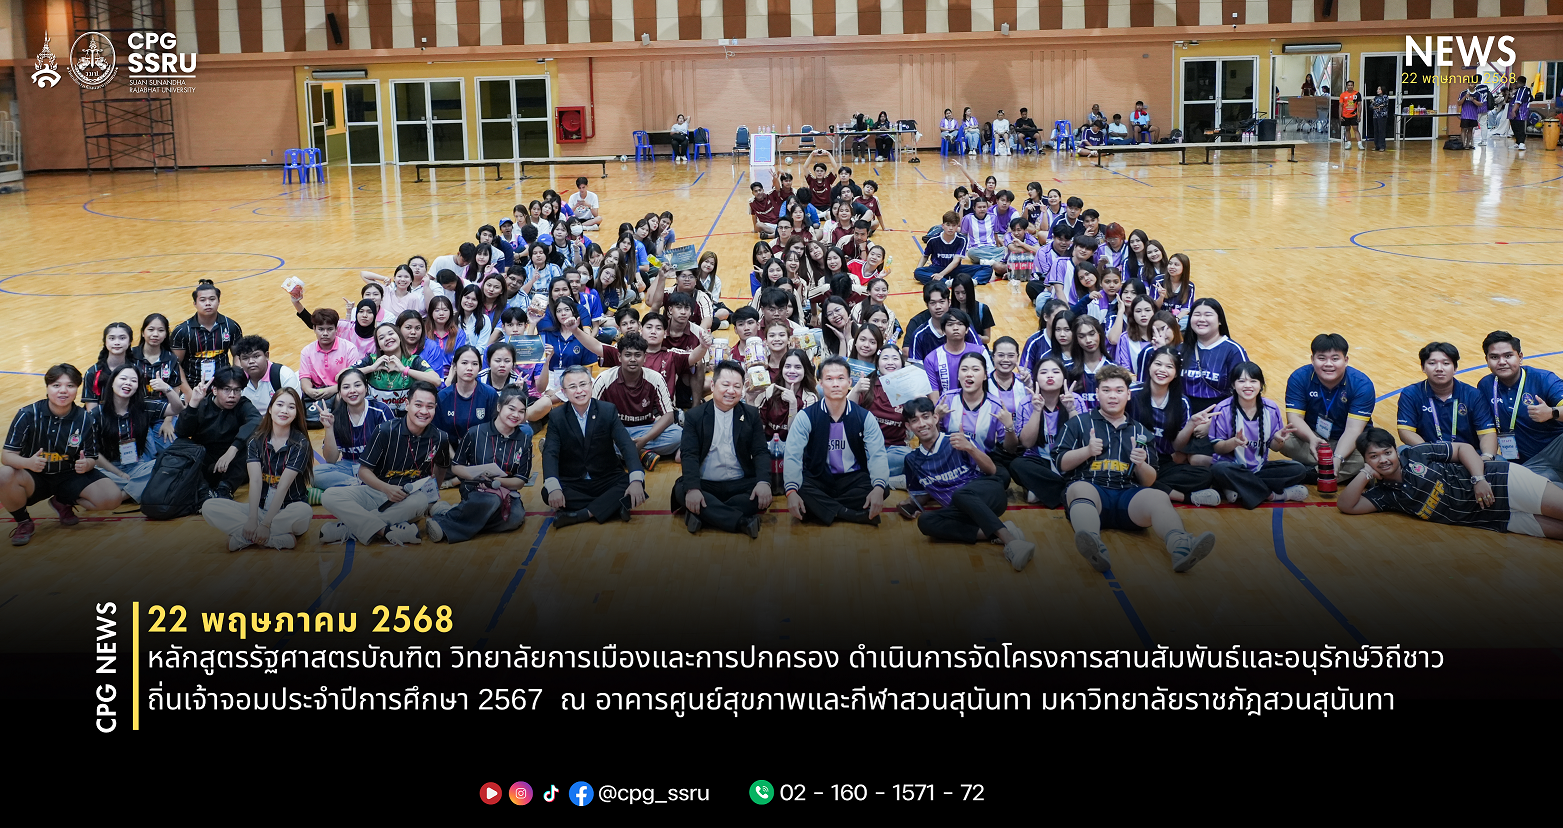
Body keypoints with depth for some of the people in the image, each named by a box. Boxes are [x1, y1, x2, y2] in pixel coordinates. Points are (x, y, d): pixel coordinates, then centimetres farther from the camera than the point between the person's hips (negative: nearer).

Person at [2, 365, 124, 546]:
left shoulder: (84, 418, -7)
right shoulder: (28, 415, -14)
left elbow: (92, 457, 0)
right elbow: (7, 455, -15)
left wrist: (86, 465, -26)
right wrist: (28, 463, -38)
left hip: (69, 477, 2)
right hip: (35, 478, -2)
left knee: (112, 497, -22)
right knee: (5, 475, -36)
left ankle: (63, 503, 11)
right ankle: (23, 522, -4)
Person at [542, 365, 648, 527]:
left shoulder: (608, 410, -3)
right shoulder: (556, 416, -1)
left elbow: (627, 445, -13)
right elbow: (550, 453, -13)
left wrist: (636, 480, -31)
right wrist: (553, 488, -32)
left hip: (607, 481, 0)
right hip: (571, 484, 0)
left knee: (635, 485, -28)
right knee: (547, 493, -31)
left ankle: (579, 515, -28)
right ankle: (610, 506, -26)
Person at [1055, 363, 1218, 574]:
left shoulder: (1140, 431, 27)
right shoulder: (1079, 423, 21)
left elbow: (1149, 481, 23)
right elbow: (1061, 464, 12)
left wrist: (1141, 464, 1)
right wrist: (1087, 451, -3)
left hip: (1129, 496, 2)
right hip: (1091, 489, -2)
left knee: (1158, 497, -31)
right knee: (1080, 488, -38)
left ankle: (1180, 548, -61)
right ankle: (1094, 547, -69)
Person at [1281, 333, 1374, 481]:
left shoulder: (1362, 384, -17)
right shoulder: (1299, 378, -12)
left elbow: (1353, 429, -24)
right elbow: (1294, 417, -18)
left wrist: (1337, 458, -41)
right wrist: (1311, 438, -41)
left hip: (1346, 442, -1)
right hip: (1311, 435, 2)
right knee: (1285, 441, -31)